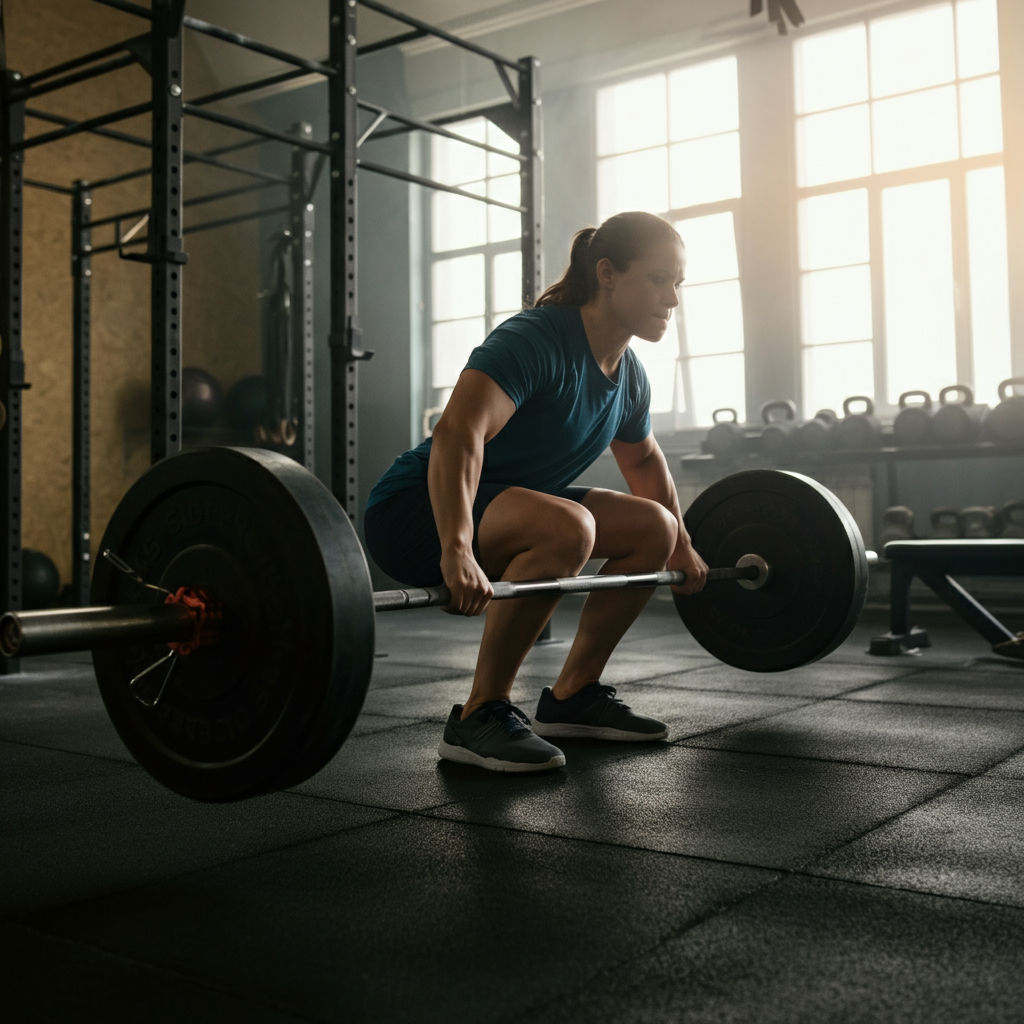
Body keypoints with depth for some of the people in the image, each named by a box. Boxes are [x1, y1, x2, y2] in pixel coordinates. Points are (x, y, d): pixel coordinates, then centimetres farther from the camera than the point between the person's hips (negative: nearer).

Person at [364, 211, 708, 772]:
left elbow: (643, 460, 24)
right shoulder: (536, 340, -24)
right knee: (566, 527, -35)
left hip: (503, 505, 9)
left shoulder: (628, 377, 4)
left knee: (654, 527, 3)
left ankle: (571, 695, 10)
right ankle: (479, 716, -21)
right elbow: (459, 431, -39)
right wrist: (456, 548, -52)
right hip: (416, 509, -9)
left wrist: (681, 546, 27)